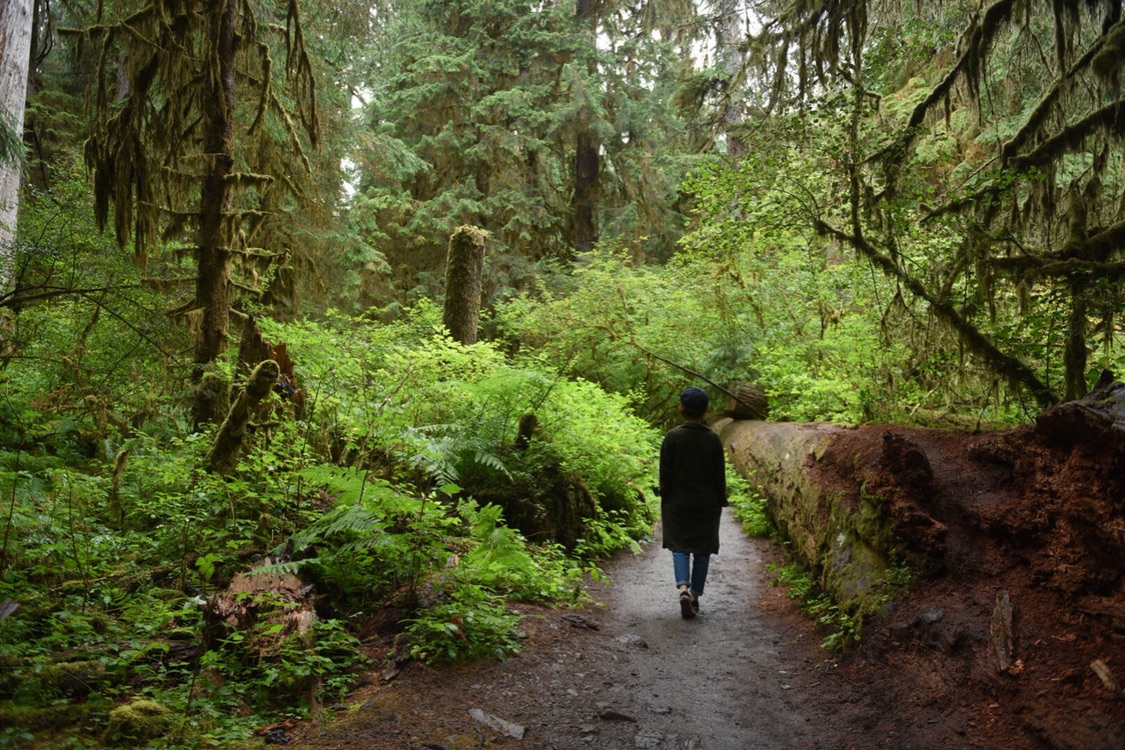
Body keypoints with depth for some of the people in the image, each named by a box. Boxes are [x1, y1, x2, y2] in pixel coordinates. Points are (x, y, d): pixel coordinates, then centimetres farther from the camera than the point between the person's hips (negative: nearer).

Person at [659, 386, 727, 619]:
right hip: (706, 505, 1)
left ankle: (683, 589, -13)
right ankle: (695, 596, 17)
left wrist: (664, 496, 5)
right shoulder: (713, 439, -6)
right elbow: (719, 475, -1)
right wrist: (720, 502, 9)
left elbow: (665, 473, -7)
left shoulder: (672, 437, -10)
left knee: (680, 547, 8)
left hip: (677, 504, -1)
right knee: (702, 550, 12)